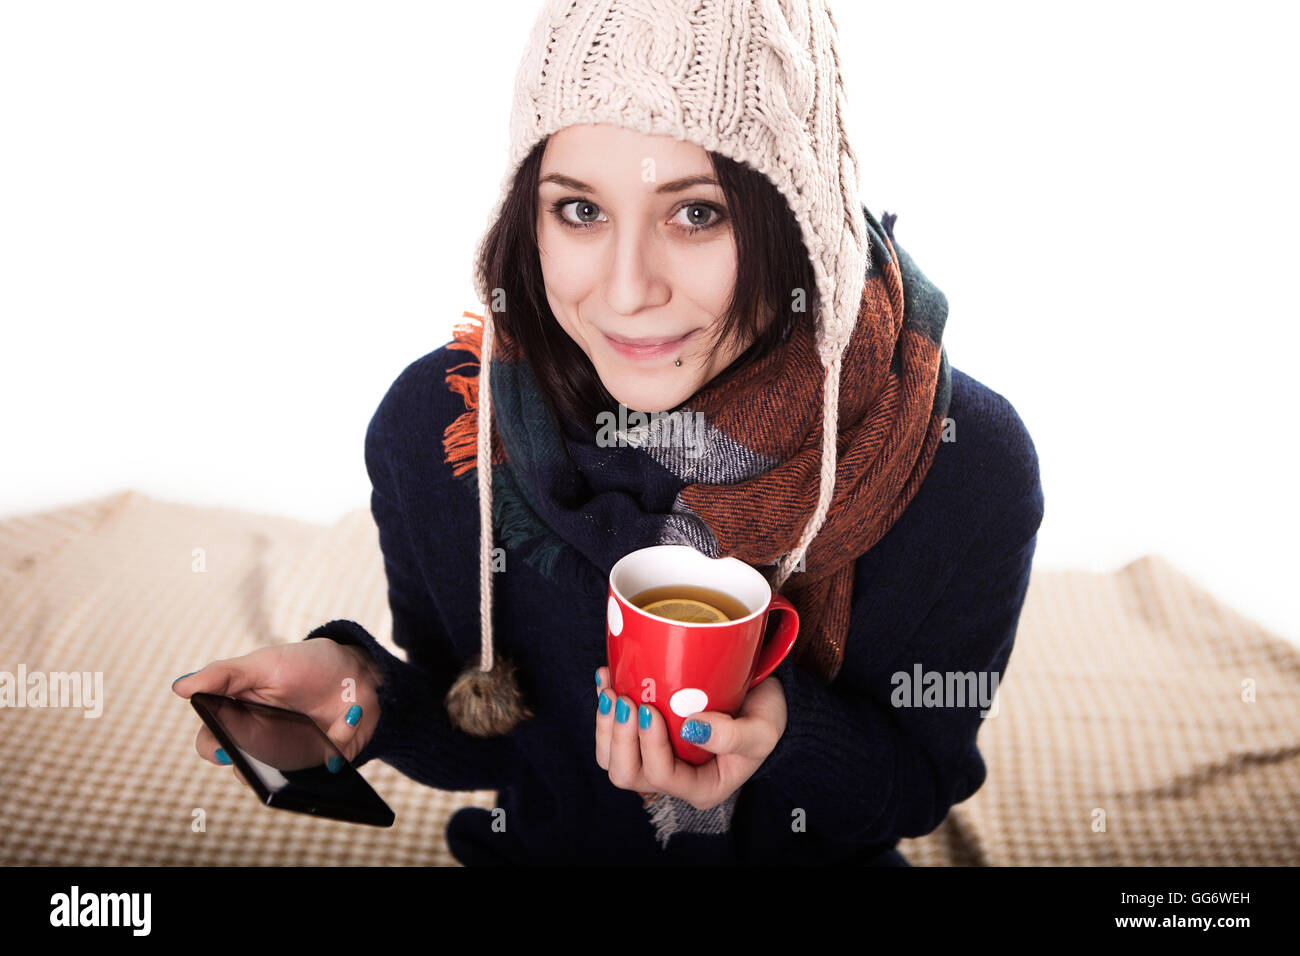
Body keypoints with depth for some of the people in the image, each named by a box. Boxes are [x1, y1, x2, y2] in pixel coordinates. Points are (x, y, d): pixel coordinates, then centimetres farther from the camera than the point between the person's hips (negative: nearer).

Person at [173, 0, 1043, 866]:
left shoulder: (966, 461, -20)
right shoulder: (434, 427, -16)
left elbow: (922, 787, -7)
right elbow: (479, 742, -2)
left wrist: (783, 731, -26)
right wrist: (369, 696, -22)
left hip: (822, 862, 1)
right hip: (541, 851, 0)